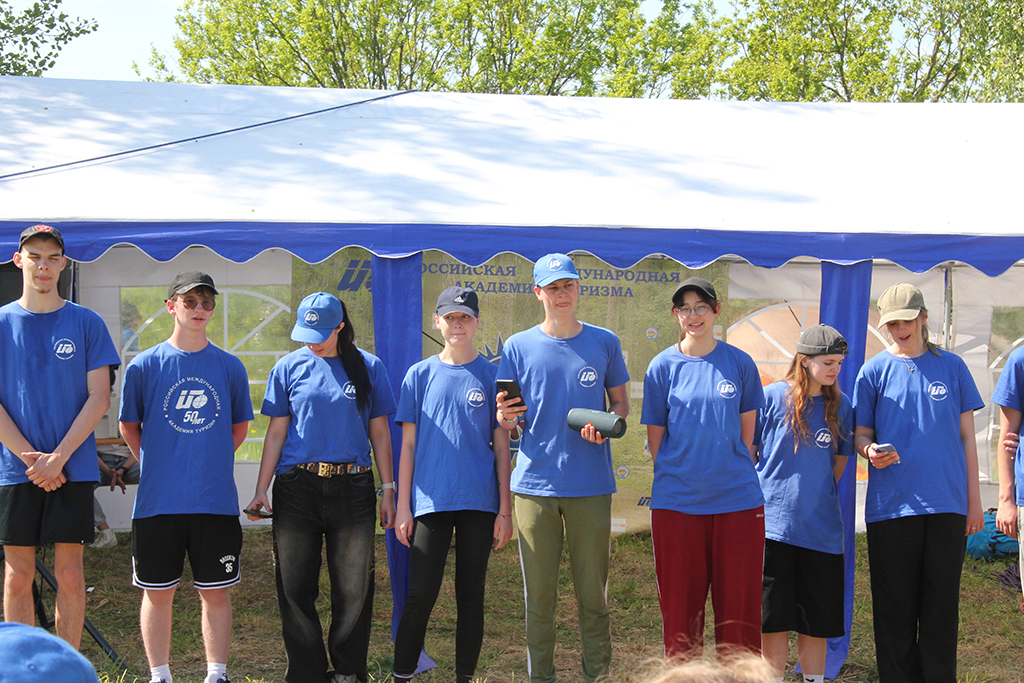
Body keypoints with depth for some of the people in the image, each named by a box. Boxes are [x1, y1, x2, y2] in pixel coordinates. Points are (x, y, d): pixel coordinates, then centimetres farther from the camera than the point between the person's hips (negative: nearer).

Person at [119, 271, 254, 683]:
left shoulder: (230, 367, 5)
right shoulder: (144, 366, 1)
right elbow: (129, 427, 10)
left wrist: (211, 460, 8)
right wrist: (157, 465, 5)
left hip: (216, 499, 1)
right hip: (158, 499, -1)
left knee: (216, 592, 6)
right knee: (158, 592, 6)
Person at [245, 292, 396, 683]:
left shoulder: (368, 367, 6)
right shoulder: (289, 368, 7)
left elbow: (379, 434, 10)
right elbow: (276, 433, 8)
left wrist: (388, 491, 6)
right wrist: (261, 490, 1)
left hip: (352, 488, 0)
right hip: (296, 489, 1)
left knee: (354, 589, 0)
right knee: (296, 590, 1)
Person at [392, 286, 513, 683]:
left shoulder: (492, 375, 6)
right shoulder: (420, 375, 7)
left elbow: (501, 446, 6)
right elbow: (408, 445, 7)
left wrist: (505, 509, 1)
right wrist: (403, 507, 1)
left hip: (480, 502, 0)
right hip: (430, 500, 0)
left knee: (471, 595, 7)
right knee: (420, 595, -4)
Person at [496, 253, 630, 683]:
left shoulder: (604, 343, 7)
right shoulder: (519, 347, 7)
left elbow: (620, 403, 14)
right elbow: (507, 417, 10)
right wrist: (505, 417, -14)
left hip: (591, 483, 0)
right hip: (535, 483, 0)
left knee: (592, 590, 2)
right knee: (539, 591, 3)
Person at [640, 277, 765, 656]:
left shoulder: (740, 364, 4)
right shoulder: (662, 367, 3)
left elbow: (747, 435, 10)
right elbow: (655, 437, 7)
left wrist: (736, 474, 6)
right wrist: (673, 476, 1)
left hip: (737, 500, 0)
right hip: (676, 503, 0)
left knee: (739, 604, 3)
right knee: (680, 605, 5)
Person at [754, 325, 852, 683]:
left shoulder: (840, 406, 7)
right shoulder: (771, 397, -3)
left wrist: (818, 492, 10)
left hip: (821, 528, 3)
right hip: (774, 522, -3)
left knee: (817, 618, 8)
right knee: (774, 617, 1)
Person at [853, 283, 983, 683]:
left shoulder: (951, 366, 8)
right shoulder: (874, 371, 6)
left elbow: (966, 437, 10)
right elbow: (860, 435, 9)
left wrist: (974, 500, 6)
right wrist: (871, 450, -15)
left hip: (946, 502, 0)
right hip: (891, 504, 0)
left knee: (941, 605, 4)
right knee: (895, 608, 4)